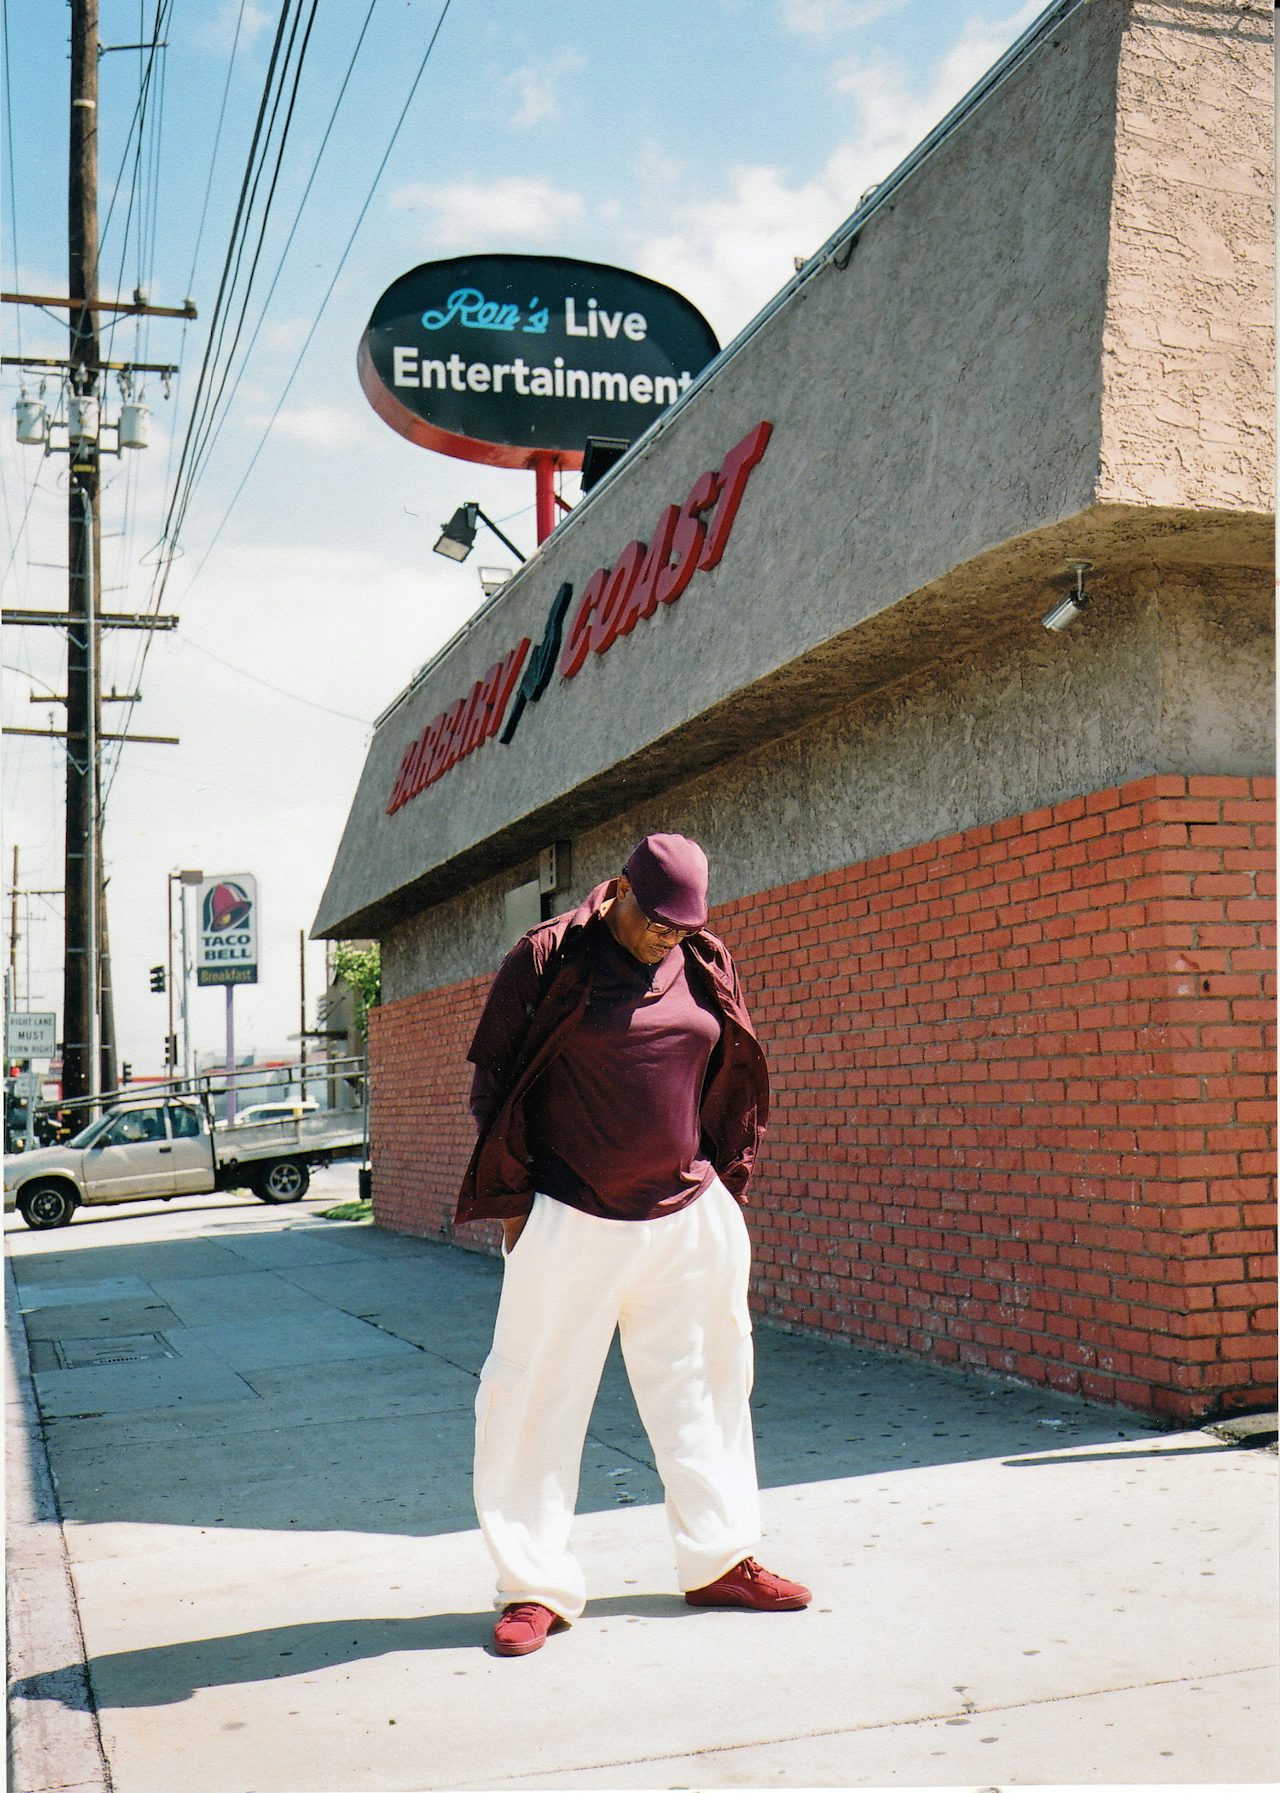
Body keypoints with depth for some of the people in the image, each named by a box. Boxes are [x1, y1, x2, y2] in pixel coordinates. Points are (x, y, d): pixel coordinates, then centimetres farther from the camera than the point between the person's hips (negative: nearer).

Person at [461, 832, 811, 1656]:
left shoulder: (708, 967, 5)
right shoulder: (546, 958, -6)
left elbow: (736, 1083, 16)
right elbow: (496, 1085, -2)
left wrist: (727, 1187, 12)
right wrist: (513, 1203, -3)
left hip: (691, 1218, 4)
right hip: (571, 1220, -4)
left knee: (702, 1386, 12)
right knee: (536, 1394, -1)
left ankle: (721, 1558, 26)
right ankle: (537, 1586, 11)